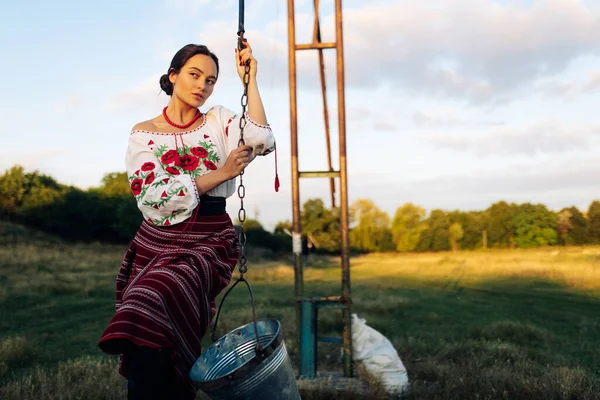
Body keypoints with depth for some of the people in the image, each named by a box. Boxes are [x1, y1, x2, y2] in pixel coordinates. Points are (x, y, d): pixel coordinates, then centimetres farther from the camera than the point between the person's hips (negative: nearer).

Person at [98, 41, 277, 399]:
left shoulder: (220, 120, 8)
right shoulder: (143, 133, 6)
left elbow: (262, 142, -12)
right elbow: (152, 198, -8)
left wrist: (249, 80, -7)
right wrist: (220, 174, -12)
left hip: (210, 241, -1)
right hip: (156, 242, 2)